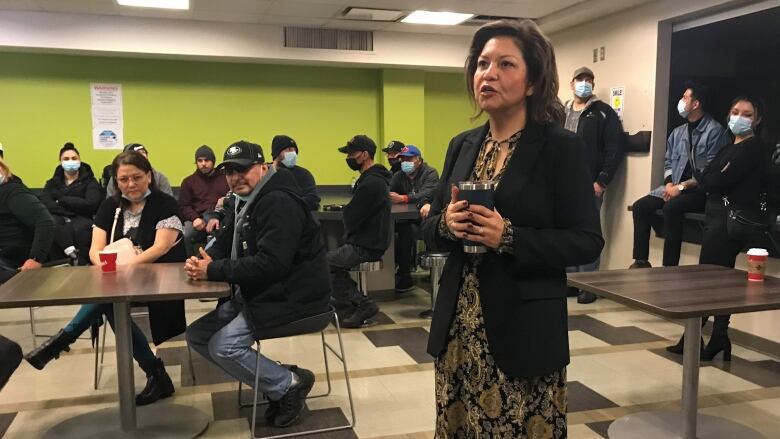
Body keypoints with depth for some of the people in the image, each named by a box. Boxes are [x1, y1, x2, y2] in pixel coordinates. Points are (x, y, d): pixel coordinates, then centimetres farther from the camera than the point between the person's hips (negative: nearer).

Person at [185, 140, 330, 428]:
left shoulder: (279, 203, -19)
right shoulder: (247, 202, 14)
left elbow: (271, 263, -29)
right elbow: (224, 245, 15)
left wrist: (214, 271, -23)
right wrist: (203, 261, -9)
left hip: (290, 298, -11)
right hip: (259, 294, 11)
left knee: (223, 346, -20)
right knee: (197, 335, 7)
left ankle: (289, 385, 0)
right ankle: (275, 380, 9)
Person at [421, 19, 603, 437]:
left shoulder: (561, 146, -7)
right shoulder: (462, 144, 8)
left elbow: (587, 242, -10)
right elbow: (429, 228, 12)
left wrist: (508, 237, -22)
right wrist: (447, 224, -11)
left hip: (523, 330, -4)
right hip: (458, 327, 5)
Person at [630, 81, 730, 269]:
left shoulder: (715, 131, -8)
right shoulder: (678, 132, 15)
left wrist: (681, 186, -18)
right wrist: (669, 183, -3)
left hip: (701, 191, -7)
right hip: (675, 187, 7)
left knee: (671, 207, -34)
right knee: (640, 205, -13)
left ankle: (669, 266, -27)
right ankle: (641, 261, -9)